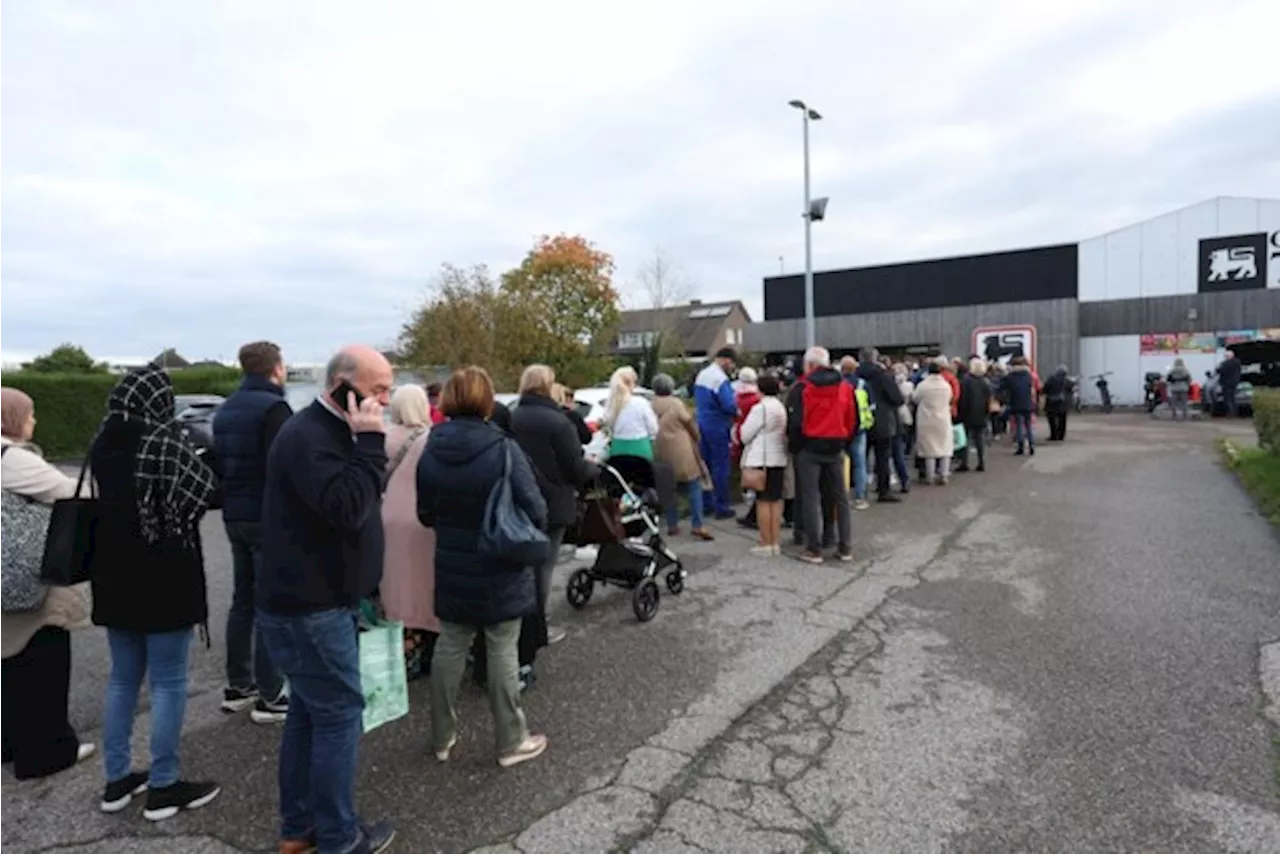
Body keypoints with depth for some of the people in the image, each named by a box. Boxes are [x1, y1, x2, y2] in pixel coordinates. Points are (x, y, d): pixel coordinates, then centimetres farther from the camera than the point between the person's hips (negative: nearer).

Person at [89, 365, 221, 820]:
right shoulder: (166, 442, -16)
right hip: (162, 578, -7)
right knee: (167, 683, 3)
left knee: (123, 679, 17)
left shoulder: (101, 445, 5)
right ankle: (163, 787, 12)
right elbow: (211, 493, -16)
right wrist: (200, 459, 1)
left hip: (113, 576, 7)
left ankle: (117, 779, 26)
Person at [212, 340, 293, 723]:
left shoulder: (226, 409, 13)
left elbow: (218, 462, 18)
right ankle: (270, 696, 4)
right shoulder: (273, 407, -16)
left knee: (243, 601, 16)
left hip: (235, 516, 9)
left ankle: (237, 686, 25)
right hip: (268, 518, -9)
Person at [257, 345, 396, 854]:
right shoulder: (308, 438, -20)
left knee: (309, 712, 17)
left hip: (314, 601, 10)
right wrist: (370, 442, -27)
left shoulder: (330, 433, 13)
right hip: (310, 608, -10)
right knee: (340, 714, 0)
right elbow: (348, 510, -30)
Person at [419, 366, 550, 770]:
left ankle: (443, 738, 30)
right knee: (502, 652, 6)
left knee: (449, 647, 16)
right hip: (500, 572, -4)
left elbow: (425, 514, 6)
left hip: (452, 569, 5)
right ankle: (512, 742, 20)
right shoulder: (503, 449, -20)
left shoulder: (431, 452, -4)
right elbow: (535, 510, -18)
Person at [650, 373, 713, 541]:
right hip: (681, 453, -4)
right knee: (694, 487, 3)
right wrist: (697, 439, 13)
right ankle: (698, 525, -3)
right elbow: (690, 424, -4)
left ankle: (672, 525, 19)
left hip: (662, 454, 4)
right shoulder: (676, 403, -9)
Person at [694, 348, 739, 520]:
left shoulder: (701, 374, 9)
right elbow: (729, 405, -25)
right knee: (721, 467, 1)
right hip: (717, 427, -8)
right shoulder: (721, 379, -19)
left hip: (702, 424, 8)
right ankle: (721, 507, 7)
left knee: (705, 465, 14)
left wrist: (706, 410, 10)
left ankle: (706, 504, 22)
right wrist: (737, 411, -6)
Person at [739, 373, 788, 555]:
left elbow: (745, 435, -9)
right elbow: (785, 434, 14)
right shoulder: (782, 407, 12)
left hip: (761, 460, -7)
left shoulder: (760, 408, -12)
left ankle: (766, 544, 1)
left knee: (763, 501, -2)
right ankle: (776, 543, 14)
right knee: (776, 500, 10)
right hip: (779, 458, 7)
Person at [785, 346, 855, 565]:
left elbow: (794, 422, -10)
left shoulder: (802, 387, -8)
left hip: (809, 448, -4)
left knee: (811, 499, 1)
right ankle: (845, 547, 15)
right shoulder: (845, 387, 6)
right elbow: (852, 420, 8)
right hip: (835, 448, 4)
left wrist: (794, 447, 3)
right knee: (841, 498, 12)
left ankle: (814, 549, 3)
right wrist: (844, 443, 17)